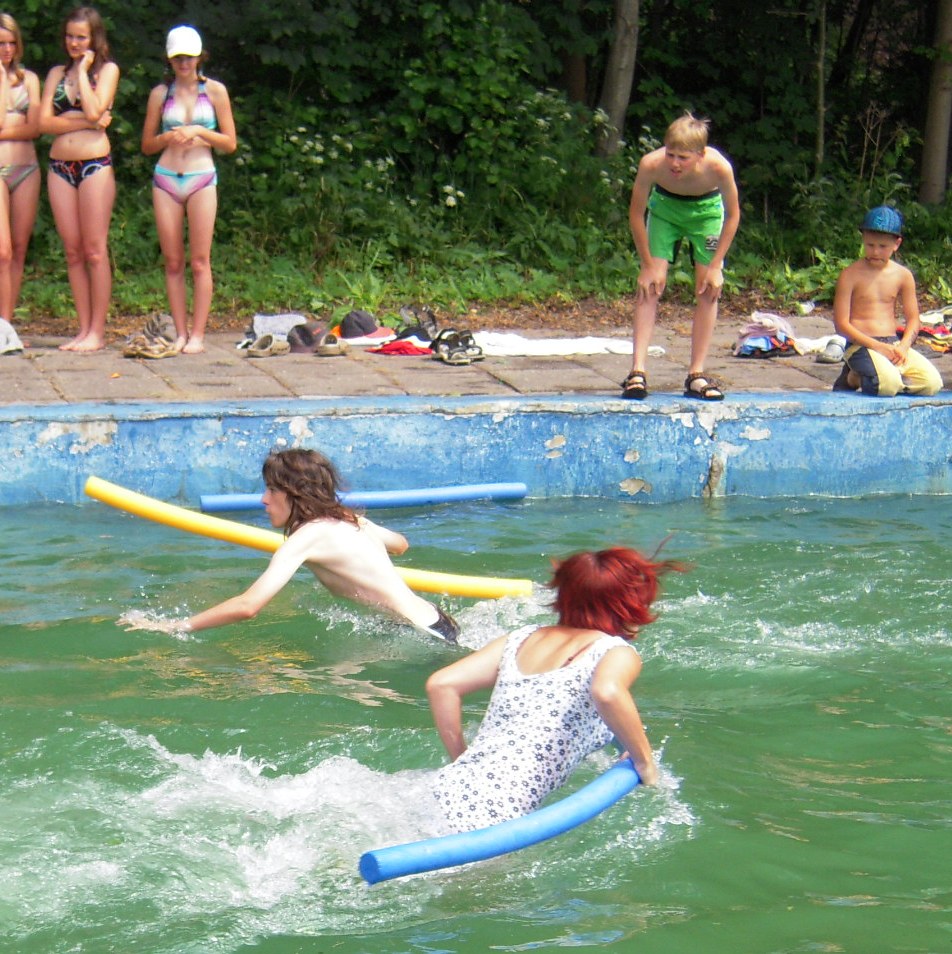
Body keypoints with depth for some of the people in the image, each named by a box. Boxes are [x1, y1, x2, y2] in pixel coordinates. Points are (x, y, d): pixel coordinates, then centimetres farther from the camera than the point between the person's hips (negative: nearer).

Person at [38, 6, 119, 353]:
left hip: (94, 164, -4)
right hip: (60, 166, 5)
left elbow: (94, 110, -14)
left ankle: (97, 331, -3)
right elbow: (44, 122, 2)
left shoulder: (107, 70, 3)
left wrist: (83, 70, -6)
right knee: (73, 252, 4)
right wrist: (85, 122, -10)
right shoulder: (57, 73, 14)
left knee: (95, 250, -5)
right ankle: (83, 328, 8)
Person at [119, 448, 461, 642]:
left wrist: (175, 627, -21)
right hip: (435, 622, 9)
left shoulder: (306, 537, -16)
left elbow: (248, 605, -24)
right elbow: (400, 543, 31)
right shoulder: (349, 520, 10)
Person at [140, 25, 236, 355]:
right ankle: (180, 333, 6)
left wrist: (200, 132, -11)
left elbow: (230, 143, 4)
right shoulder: (161, 93, 8)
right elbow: (147, 145, 12)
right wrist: (168, 137, -8)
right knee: (172, 262, 2)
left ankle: (197, 335, -3)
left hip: (202, 179, -2)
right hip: (165, 179, 2)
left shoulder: (214, 91, 4)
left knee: (200, 261, -5)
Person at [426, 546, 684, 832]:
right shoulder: (618, 652, 2)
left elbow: (440, 684, 16)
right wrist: (644, 763, -7)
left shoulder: (522, 639, 21)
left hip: (447, 788, 7)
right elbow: (607, 692, -21)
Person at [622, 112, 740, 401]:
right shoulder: (651, 164, -36)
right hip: (665, 207, 0)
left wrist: (715, 266, -15)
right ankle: (637, 372, -14)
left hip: (706, 210, 0)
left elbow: (732, 215, -16)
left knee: (709, 288, -7)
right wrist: (648, 265, -14)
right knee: (650, 285, -11)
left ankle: (696, 375, -1)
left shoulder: (719, 168, -36)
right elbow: (636, 214, -17)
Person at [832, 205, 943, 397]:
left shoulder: (903, 276, 8)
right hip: (861, 345, -5)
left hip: (894, 344, 5)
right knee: (888, 385, -33)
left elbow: (913, 319, 10)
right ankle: (854, 378, 1)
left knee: (932, 383, -16)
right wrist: (877, 346, -17)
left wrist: (903, 347, -11)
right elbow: (841, 324, -8)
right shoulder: (850, 275, -4)